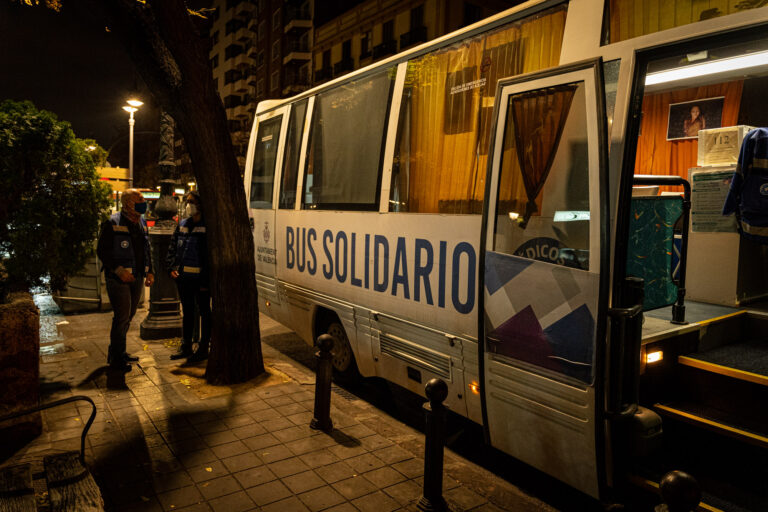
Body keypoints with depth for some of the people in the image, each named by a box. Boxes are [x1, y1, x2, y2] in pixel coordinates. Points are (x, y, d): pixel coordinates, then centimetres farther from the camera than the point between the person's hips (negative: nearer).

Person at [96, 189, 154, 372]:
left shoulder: (141, 223, 12)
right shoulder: (112, 224, -11)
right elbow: (102, 251, -13)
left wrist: (149, 271, 11)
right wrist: (119, 270, -21)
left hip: (136, 278, 8)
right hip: (118, 279, -7)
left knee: (129, 315, 14)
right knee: (122, 316, -6)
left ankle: (117, 352, 30)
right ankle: (116, 358, 7)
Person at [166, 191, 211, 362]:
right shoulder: (182, 225, 11)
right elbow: (172, 248, 18)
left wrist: (207, 279, -17)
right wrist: (172, 268, 3)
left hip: (200, 278, -7)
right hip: (183, 277, 7)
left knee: (204, 312, 6)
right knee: (187, 312, 16)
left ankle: (203, 349, 15)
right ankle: (186, 347, 28)